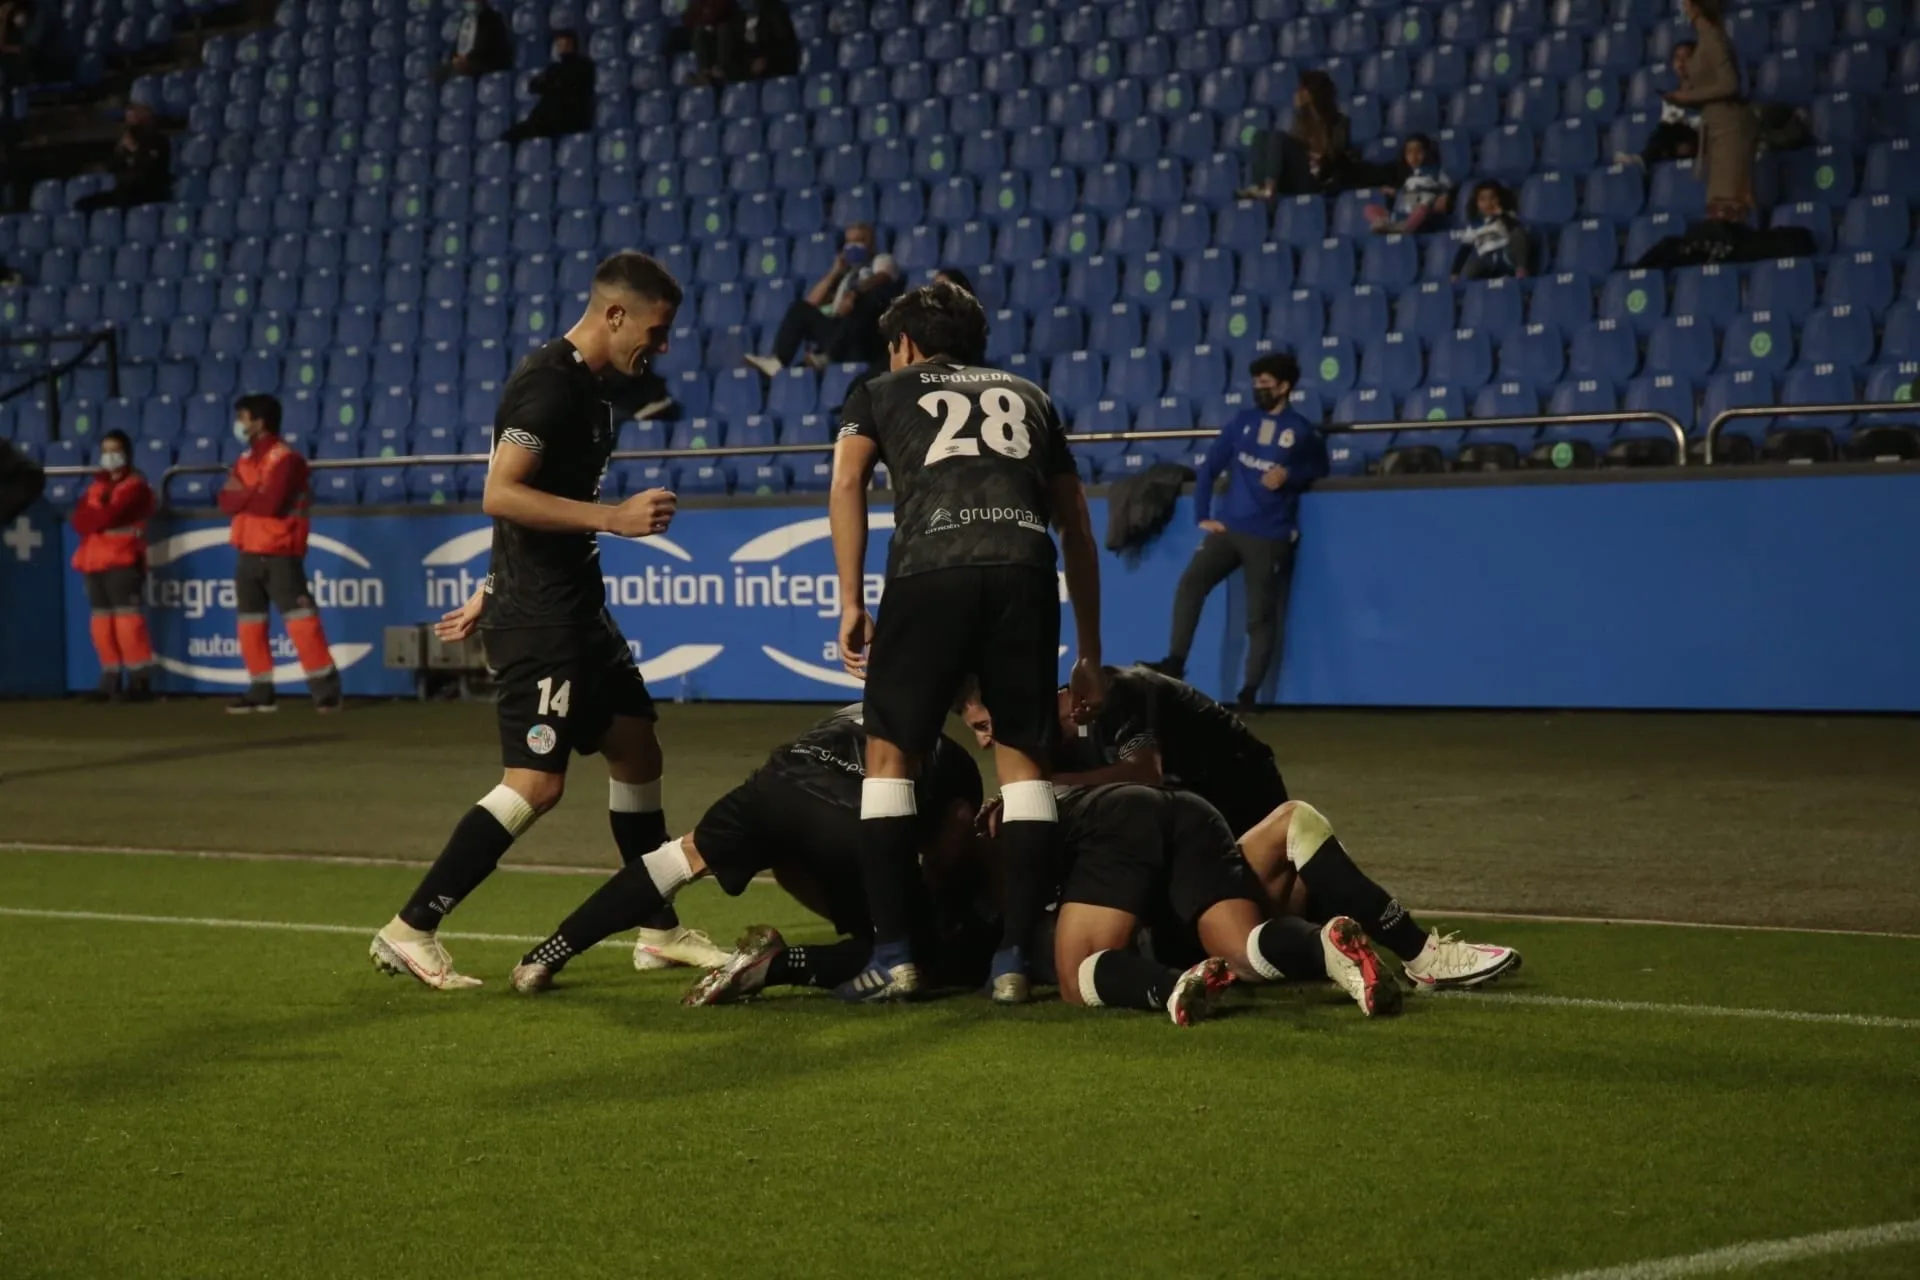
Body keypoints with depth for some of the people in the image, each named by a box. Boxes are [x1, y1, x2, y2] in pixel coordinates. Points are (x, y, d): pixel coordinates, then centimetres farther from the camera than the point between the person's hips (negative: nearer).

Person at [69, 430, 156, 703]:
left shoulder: (134, 486, -4)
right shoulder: (96, 486, 21)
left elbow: (110, 516, -18)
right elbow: (79, 521, 7)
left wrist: (92, 518, -1)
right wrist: (99, 515, -10)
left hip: (122, 561, -8)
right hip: (94, 562, 8)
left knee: (127, 616, -14)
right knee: (102, 620, 7)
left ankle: (140, 680, -14)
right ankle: (111, 679, 12)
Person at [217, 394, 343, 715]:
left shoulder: (284, 458, -11)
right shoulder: (245, 459, 15)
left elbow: (270, 503, -22)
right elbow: (226, 500, 5)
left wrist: (242, 495, -6)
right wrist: (253, 496, -14)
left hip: (279, 553, -8)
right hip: (248, 553, 8)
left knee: (298, 617, -12)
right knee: (250, 623, 8)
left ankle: (326, 688, -12)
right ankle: (261, 691, 15)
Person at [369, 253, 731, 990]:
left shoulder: (585, 386, 13)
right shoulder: (548, 383, -17)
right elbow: (501, 495, -26)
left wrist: (491, 593, 24)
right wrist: (616, 517, -27)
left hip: (575, 611, 10)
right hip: (539, 621, -10)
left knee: (636, 750, 15)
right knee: (536, 784, -11)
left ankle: (659, 931, 25)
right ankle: (409, 933, -5)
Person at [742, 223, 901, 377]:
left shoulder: (882, 261, 12)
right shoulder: (845, 273, 26)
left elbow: (879, 281, -13)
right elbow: (812, 302, 17)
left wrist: (855, 294, -31)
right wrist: (834, 272, 10)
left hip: (869, 343, -6)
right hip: (839, 334, 6)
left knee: (864, 296, -31)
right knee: (800, 307, -2)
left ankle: (828, 356, -42)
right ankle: (777, 361, -25)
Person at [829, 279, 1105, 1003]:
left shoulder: (882, 394, 25)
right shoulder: (1027, 398, 33)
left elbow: (846, 484, 5)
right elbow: (1078, 529, 30)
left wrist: (852, 604, 5)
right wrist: (1090, 653, 32)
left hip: (930, 570, -2)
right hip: (1025, 572, 2)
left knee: (889, 754, 11)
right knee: (1024, 761, 13)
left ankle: (893, 957, 5)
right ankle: (1014, 962, 7)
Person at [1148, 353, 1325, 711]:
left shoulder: (1302, 432, 3)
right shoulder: (1243, 422, 10)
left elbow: (1318, 470, 11)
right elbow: (1209, 466, 11)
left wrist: (1289, 475, -10)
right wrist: (1202, 516, 3)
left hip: (1270, 537, -2)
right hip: (1228, 528, 2)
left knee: (1261, 617, -2)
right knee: (1190, 583, -19)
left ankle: (1248, 694, 5)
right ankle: (1175, 663, -16)